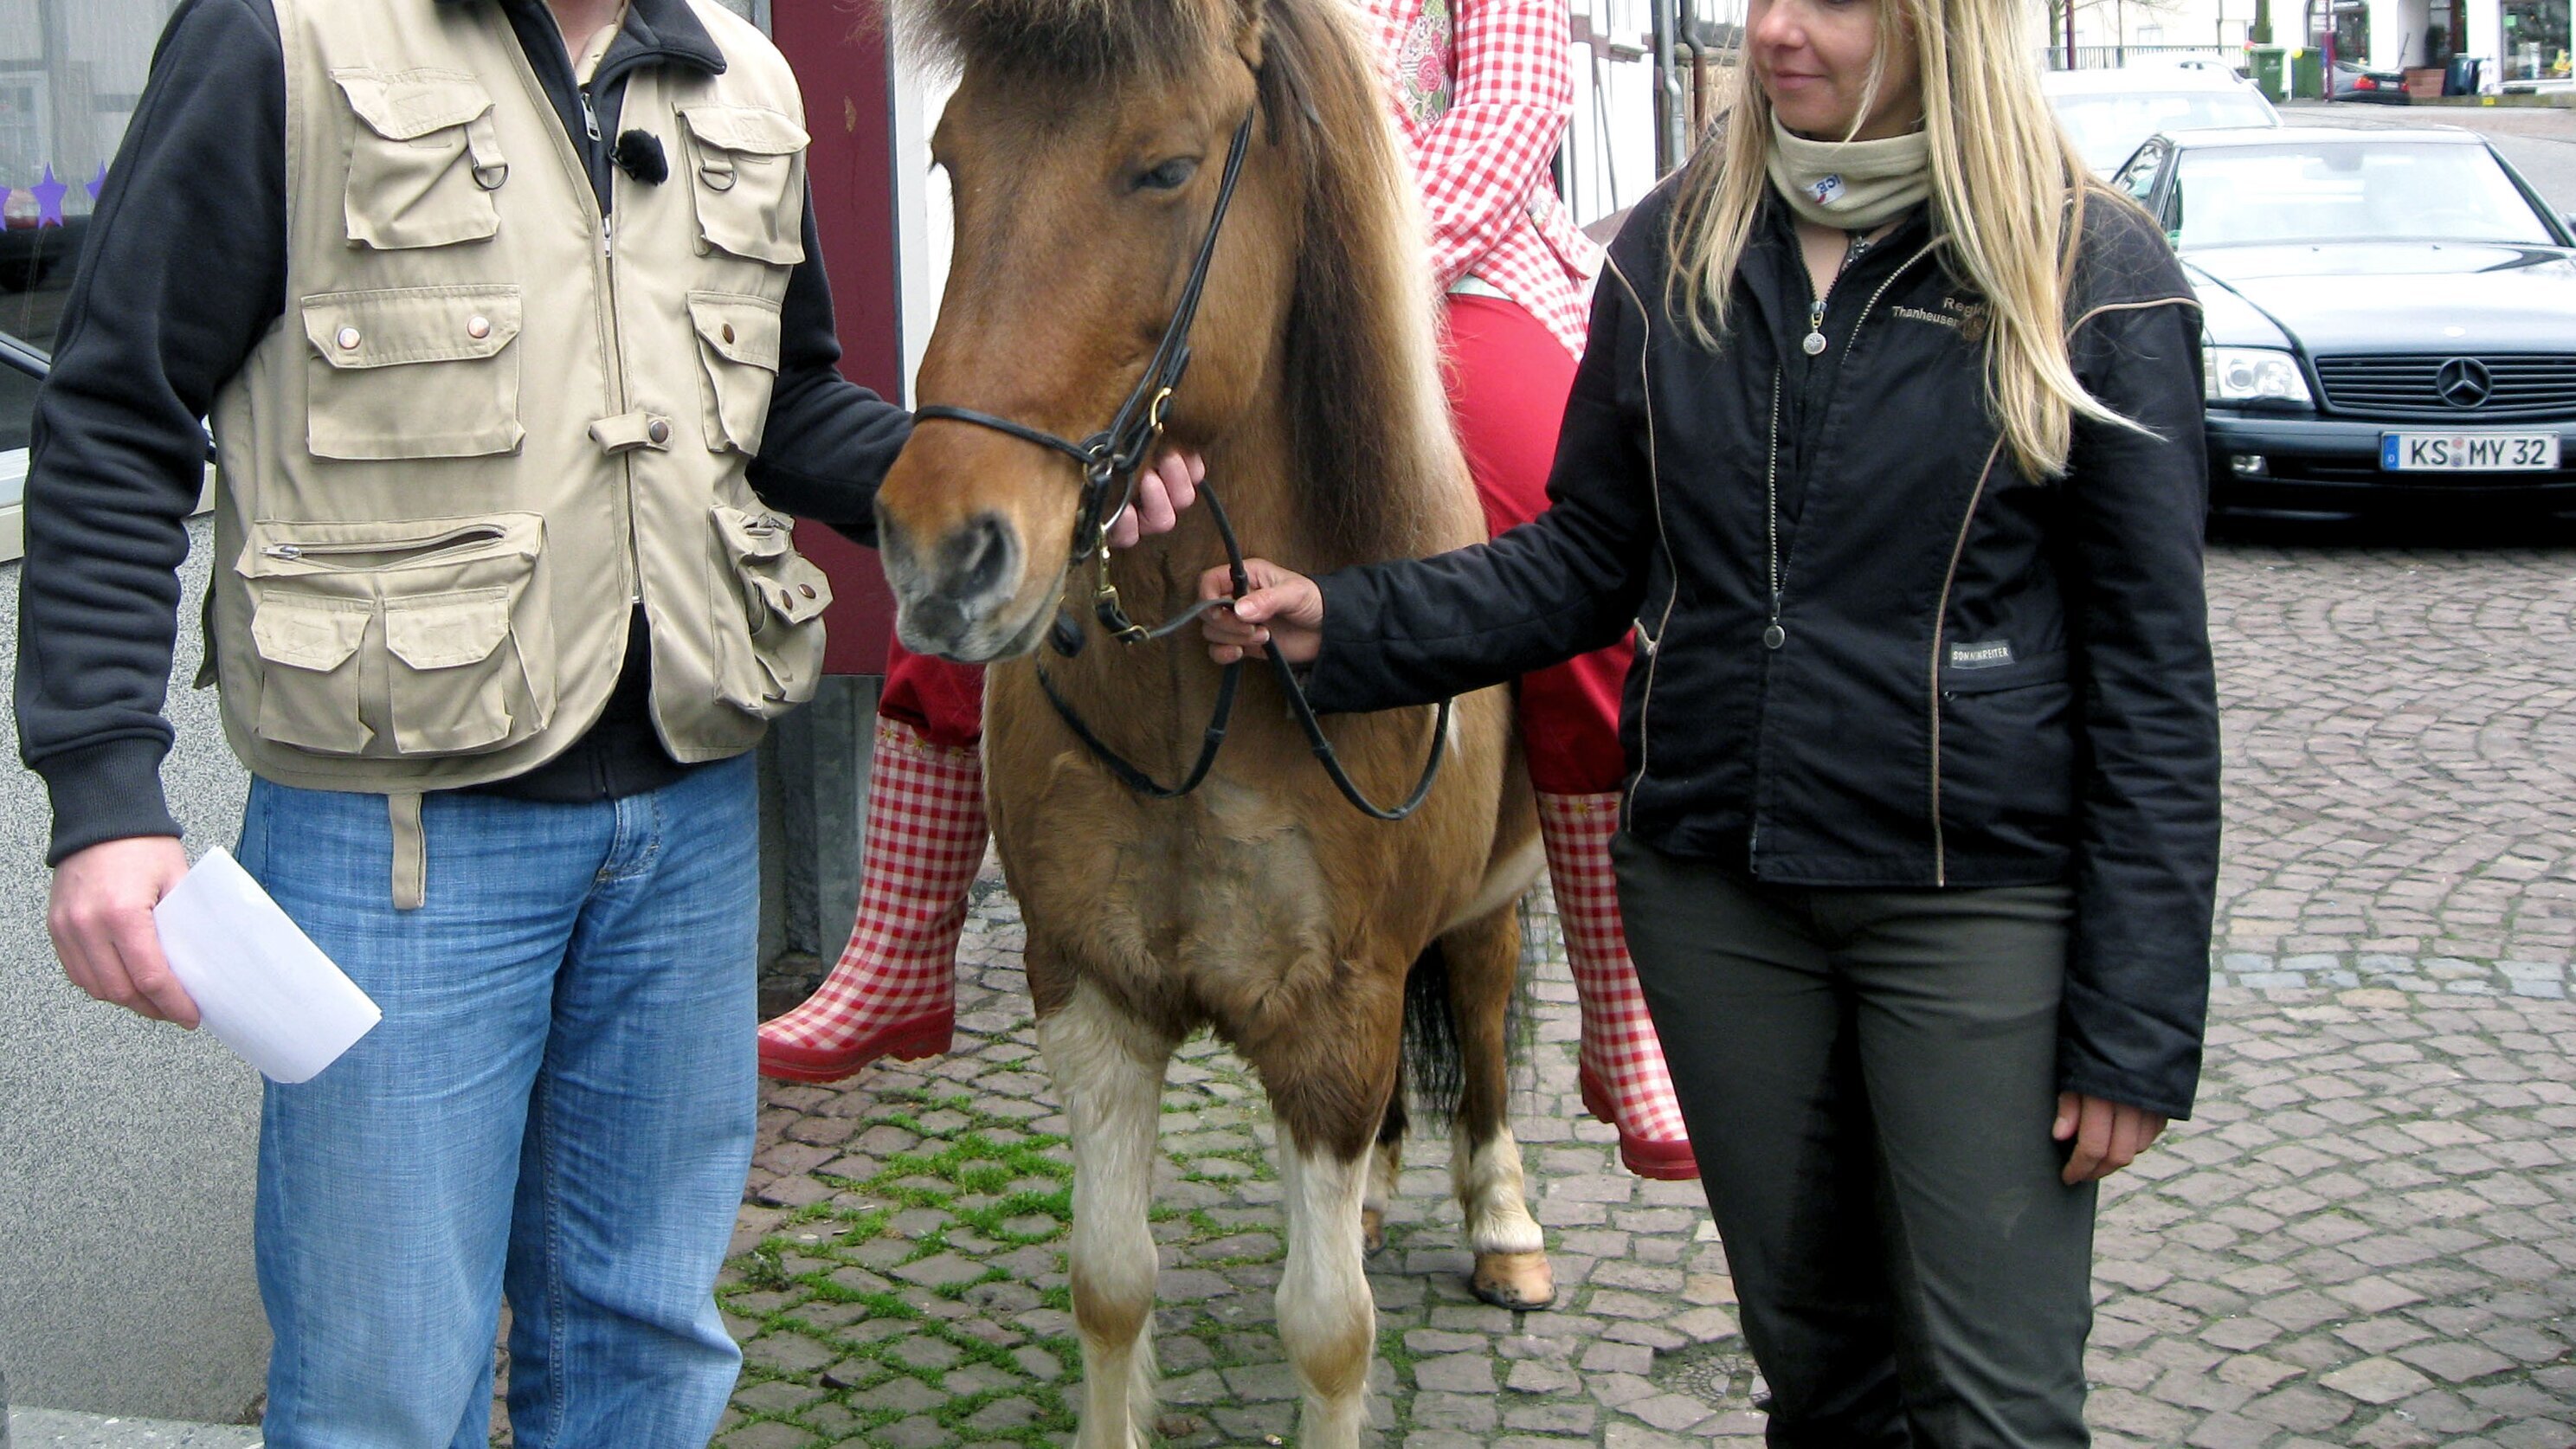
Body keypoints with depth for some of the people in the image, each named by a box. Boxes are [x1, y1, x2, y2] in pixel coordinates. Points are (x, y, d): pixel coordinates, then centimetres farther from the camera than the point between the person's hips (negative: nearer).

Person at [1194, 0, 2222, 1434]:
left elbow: (2153, 677, -8)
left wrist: (2139, 1028, -11)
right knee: (1811, 1346, 18)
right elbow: (1586, 563, 8)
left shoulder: (2098, 280, -9)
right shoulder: (1673, 251, 3)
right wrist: (1341, 625, -7)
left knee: (1994, 1395, 2)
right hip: (1715, 884, 4)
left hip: (1976, 891, -4)